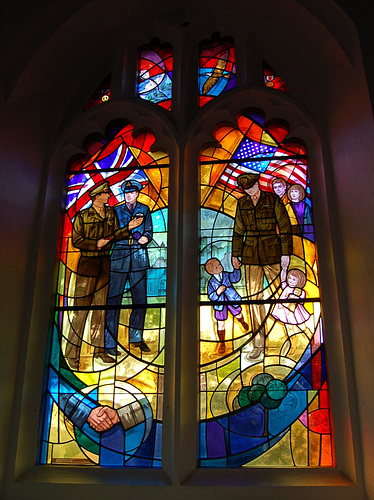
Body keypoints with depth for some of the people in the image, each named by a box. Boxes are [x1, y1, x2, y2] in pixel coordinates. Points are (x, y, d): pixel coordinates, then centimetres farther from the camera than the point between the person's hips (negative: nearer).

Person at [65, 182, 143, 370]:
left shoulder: (111, 213, 12)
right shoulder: (83, 216, -2)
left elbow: (115, 234, 12)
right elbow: (76, 240, -4)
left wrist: (128, 227, -2)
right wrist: (96, 243, -14)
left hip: (105, 263, 5)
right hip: (87, 263, -5)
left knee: (100, 306, 9)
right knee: (81, 308, -6)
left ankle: (98, 349, 18)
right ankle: (72, 354, 1)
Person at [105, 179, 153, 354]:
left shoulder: (144, 210, 16)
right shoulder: (116, 210, 12)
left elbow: (149, 230, 11)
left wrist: (146, 237, -11)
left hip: (138, 258, 2)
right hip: (118, 257, -2)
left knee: (140, 300, 4)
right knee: (113, 300, -6)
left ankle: (136, 338, 21)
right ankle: (109, 343, 0)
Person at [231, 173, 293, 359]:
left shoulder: (273, 200, 0)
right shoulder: (242, 204, 11)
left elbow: (285, 227, 1)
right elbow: (238, 231, 17)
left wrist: (285, 253, -4)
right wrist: (235, 254, 13)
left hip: (271, 254, -3)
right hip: (251, 256, 3)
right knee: (254, 297, 1)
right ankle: (258, 343, 9)